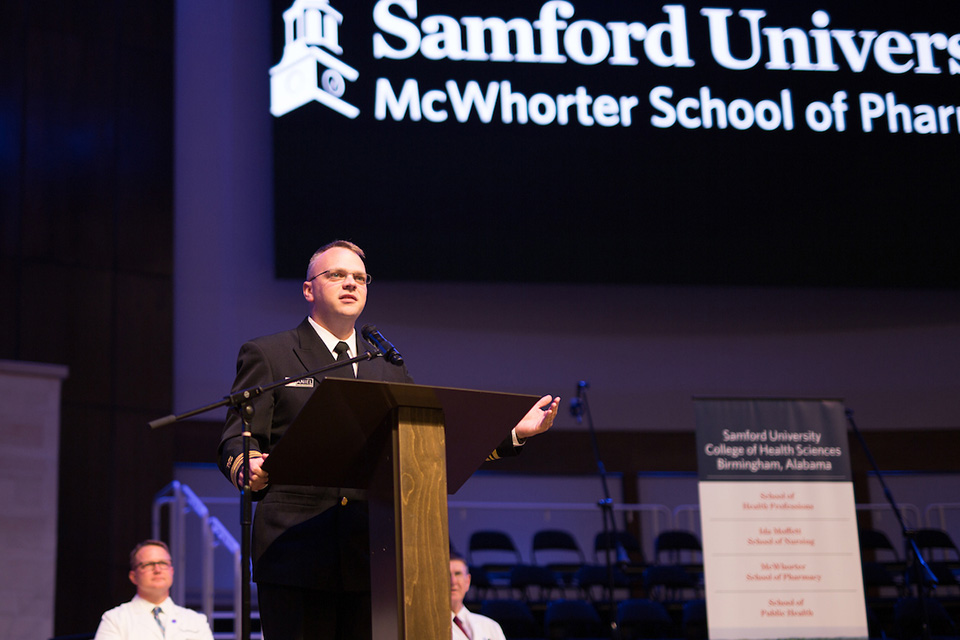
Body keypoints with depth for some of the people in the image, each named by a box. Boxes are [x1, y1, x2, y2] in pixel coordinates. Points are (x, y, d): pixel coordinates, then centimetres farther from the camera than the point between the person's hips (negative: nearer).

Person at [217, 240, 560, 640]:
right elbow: (237, 438, 0)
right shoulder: (266, 355, 8)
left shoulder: (388, 368, 21)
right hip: (295, 554, -4)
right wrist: (245, 470, -25)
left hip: (372, 558, 4)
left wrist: (513, 432, 5)